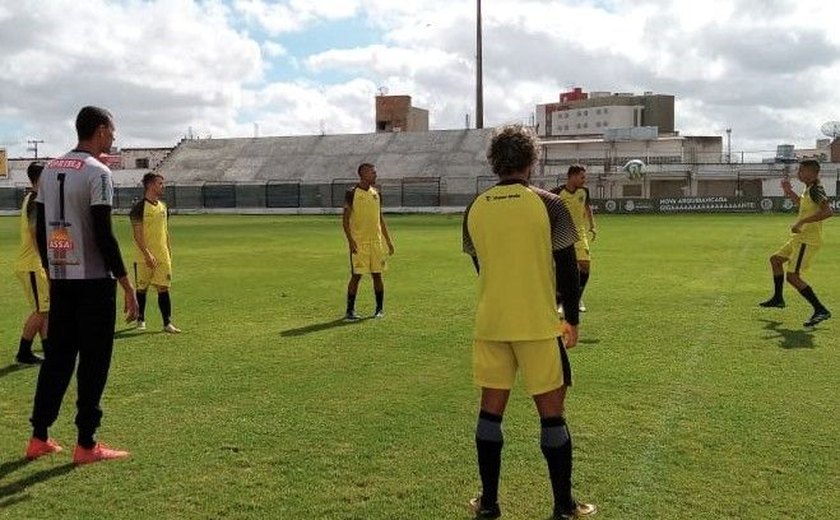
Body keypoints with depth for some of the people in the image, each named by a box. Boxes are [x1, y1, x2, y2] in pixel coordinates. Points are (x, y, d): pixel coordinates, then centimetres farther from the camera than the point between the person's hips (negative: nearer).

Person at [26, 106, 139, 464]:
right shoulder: (97, 172, -13)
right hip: (93, 281, -7)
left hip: (59, 280, 8)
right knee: (93, 363, 1)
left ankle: (39, 438, 21)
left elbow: (40, 230, 14)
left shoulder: (49, 169, 11)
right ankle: (86, 445, 7)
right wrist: (126, 284, -14)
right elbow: (103, 235, -18)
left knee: (56, 358, 15)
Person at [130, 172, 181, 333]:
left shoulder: (163, 206, 11)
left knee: (163, 288, 0)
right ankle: (141, 319, 25)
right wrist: (147, 254, -21)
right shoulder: (139, 207, -9)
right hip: (144, 258, -5)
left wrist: (169, 252, 15)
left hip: (163, 256, 5)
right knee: (142, 288, 8)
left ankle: (167, 323, -1)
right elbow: (137, 235, -14)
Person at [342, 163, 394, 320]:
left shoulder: (375, 193, 11)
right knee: (356, 275, -5)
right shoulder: (352, 193, -5)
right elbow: (345, 219, -6)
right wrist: (350, 240, -16)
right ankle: (350, 310, 3)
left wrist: (388, 240, 14)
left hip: (376, 241, 5)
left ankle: (379, 309, 16)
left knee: (377, 274, 6)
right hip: (358, 242, -5)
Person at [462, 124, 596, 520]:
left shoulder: (475, 209, 3)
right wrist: (572, 319, 8)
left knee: (491, 410, 12)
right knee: (551, 413, 7)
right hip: (539, 325, -3)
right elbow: (567, 267, -5)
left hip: (489, 325, 3)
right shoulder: (548, 205, -8)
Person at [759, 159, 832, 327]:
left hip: (808, 240, -11)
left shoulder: (816, 189, -18)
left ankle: (821, 311, -12)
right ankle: (778, 298, 36)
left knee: (793, 276, -15)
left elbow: (827, 211, -32)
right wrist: (789, 192, 22)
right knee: (775, 259, 24)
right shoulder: (808, 189, 12)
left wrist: (802, 221, -32)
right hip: (800, 238, 11)